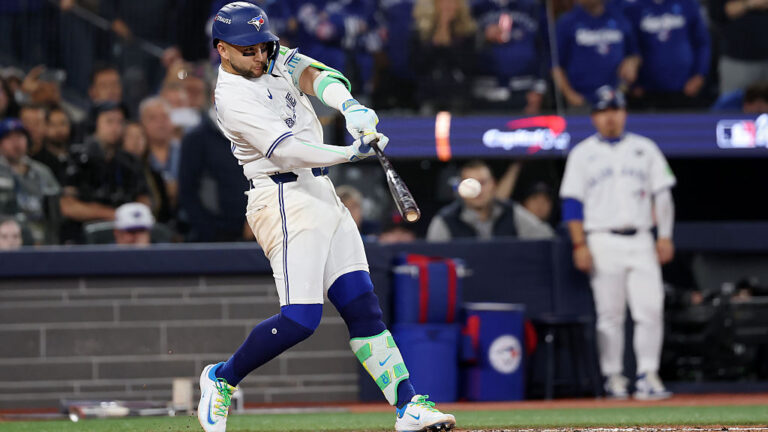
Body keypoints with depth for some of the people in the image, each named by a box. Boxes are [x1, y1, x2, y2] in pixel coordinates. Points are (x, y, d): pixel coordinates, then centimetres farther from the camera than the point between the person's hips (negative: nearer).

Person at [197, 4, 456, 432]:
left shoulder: (274, 60, 11)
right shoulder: (232, 98, -14)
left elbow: (315, 75, -5)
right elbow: (287, 151, -23)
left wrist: (351, 106, -24)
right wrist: (352, 152, -31)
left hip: (323, 195, 8)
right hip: (284, 200, -8)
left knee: (362, 306, 2)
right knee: (301, 317, -15)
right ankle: (223, 378, 6)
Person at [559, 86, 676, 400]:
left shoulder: (645, 149, 13)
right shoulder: (582, 154, 7)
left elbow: (662, 194, 11)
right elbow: (572, 202, 2)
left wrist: (665, 236, 2)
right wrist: (580, 245, -8)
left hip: (640, 241, 2)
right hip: (603, 241, -2)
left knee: (650, 309, -9)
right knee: (610, 313, -2)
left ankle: (648, 375, -6)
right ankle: (613, 377, 5)